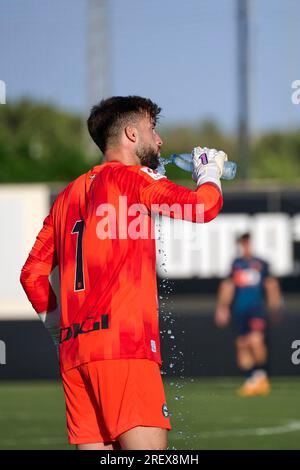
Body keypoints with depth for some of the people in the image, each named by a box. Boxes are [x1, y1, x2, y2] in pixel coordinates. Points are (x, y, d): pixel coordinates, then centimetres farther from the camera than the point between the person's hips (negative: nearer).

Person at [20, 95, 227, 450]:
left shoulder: (67, 196, 21)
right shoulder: (131, 178, 0)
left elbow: (32, 273, 21)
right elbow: (204, 207, -8)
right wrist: (209, 173, 13)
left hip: (73, 350, 8)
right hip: (123, 341, -8)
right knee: (149, 449, -14)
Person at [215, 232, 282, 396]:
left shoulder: (261, 264, 6)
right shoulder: (235, 264, 11)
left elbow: (271, 285, 12)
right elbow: (228, 286, 16)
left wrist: (275, 307, 8)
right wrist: (222, 308, 10)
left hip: (257, 308, -3)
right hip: (239, 309, 3)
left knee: (256, 340, -21)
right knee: (242, 345, 1)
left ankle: (261, 375, -3)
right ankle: (250, 381, 8)